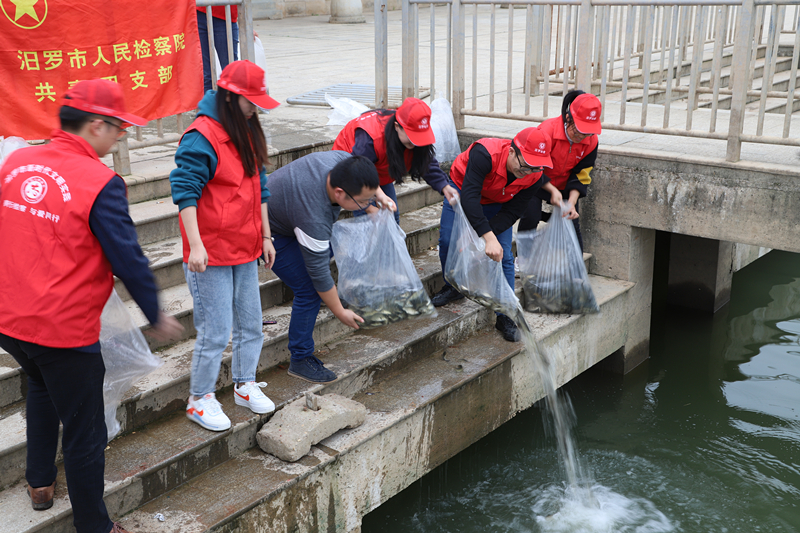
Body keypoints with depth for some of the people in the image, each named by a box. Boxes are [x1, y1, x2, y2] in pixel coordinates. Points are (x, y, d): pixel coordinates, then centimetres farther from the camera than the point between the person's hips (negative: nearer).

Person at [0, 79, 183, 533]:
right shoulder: (101, 183, -18)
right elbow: (128, 260, -16)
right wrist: (157, 317, -2)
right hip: (65, 330, -7)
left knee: (43, 386, 35)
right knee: (85, 431, 9)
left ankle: (40, 483, 47)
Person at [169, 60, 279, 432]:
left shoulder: (247, 133, 11)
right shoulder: (201, 137, -16)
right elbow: (185, 192, -20)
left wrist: (265, 236, 17)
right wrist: (195, 245, -25)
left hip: (245, 250, 8)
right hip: (211, 254, -8)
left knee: (251, 324, 16)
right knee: (215, 331, -2)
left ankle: (245, 384, 34)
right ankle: (199, 400, 15)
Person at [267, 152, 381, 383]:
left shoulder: (344, 162, -22)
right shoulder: (315, 219, -39)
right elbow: (319, 272, -26)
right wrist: (340, 312, -16)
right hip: (271, 232, -9)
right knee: (309, 291, -11)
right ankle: (300, 360, 3)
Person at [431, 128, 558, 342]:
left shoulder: (534, 177, -28)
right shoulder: (484, 154, -43)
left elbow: (512, 212, -21)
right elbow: (469, 198, -47)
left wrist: (479, 237, -33)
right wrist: (488, 237, -53)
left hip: (497, 204, 2)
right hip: (463, 190, -2)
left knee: (504, 256, -7)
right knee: (447, 240, -11)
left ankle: (505, 316, 3)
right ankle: (453, 288, 18)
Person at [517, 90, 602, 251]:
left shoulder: (591, 141, -16)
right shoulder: (547, 130, -31)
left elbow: (580, 176, -8)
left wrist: (571, 203, -23)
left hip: (563, 186, 4)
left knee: (572, 224, -2)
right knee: (530, 218, -23)